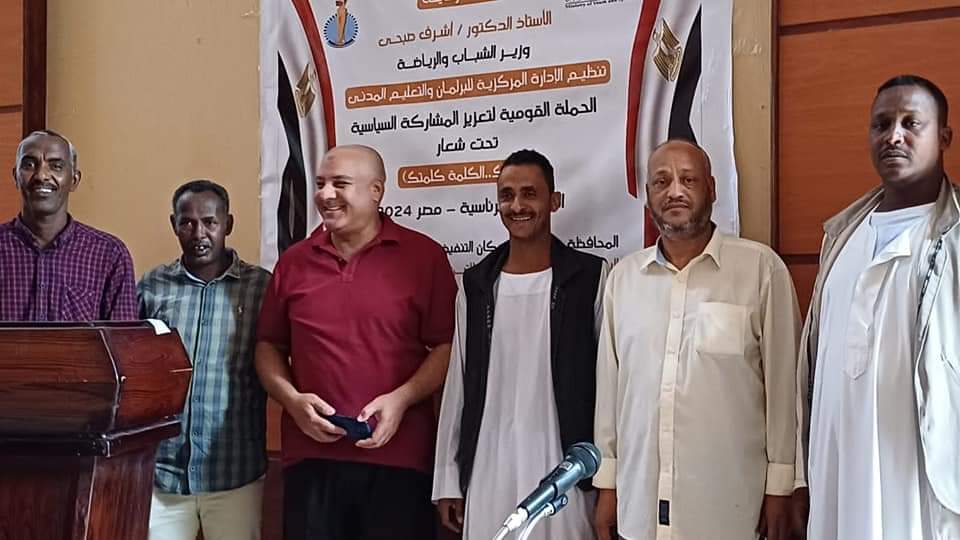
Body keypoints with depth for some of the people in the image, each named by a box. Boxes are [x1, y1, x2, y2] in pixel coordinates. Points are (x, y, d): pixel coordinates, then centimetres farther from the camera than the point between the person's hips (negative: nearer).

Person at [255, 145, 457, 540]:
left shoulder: (424, 256, -1)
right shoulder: (293, 262, 10)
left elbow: (447, 347, -1)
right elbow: (269, 347, 15)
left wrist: (400, 399, -14)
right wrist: (292, 399, -2)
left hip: (399, 459, -3)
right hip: (311, 457, 3)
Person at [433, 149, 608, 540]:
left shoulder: (590, 277, -2)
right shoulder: (477, 285, 7)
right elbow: (458, 383, 10)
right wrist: (447, 479, 8)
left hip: (563, 465, -2)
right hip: (488, 467, 3)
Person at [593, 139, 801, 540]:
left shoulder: (762, 268, -6)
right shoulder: (623, 276, 6)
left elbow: (783, 381, -3)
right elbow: (609, 382, 10)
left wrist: (780, 488, -2)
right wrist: (606, 482, 11)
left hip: (728, 507, -3)